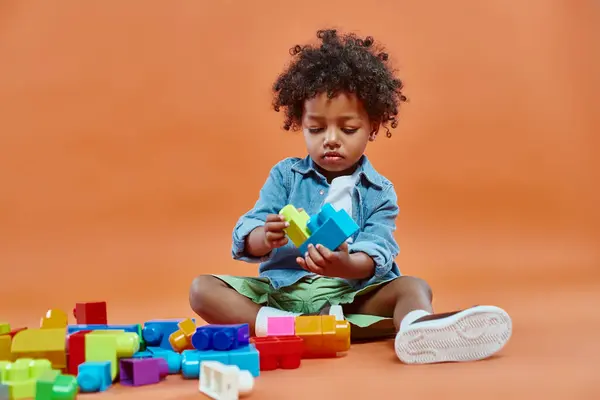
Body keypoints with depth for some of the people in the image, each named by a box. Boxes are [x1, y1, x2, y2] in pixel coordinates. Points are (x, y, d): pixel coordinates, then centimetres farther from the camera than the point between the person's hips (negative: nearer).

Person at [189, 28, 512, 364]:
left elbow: (376, 256, -10)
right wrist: (266, 238, -28)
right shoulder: (286, 175, 8)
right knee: (203, 289, -18)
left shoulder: (379, 192, 5)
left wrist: (346, 266, -35)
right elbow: (246, 240, -2)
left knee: (411, 287, -25)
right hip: (282, 291, 1)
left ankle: (418, 329, -60)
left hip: (350, 294, -1)